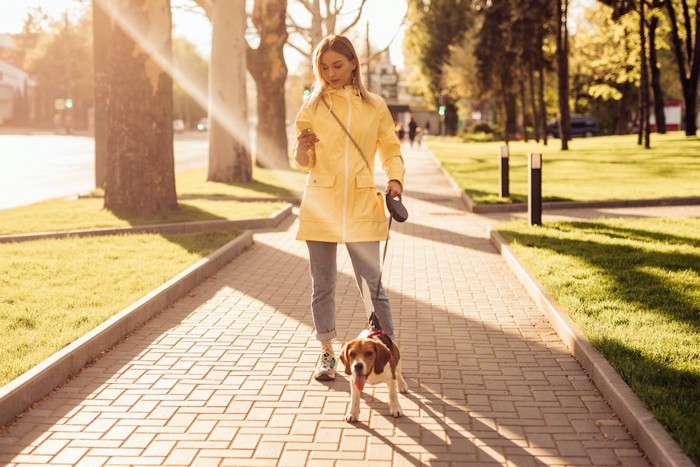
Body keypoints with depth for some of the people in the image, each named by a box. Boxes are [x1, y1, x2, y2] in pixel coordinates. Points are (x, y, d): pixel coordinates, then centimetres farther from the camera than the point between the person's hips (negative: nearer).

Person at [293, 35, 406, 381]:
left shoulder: (375, 106, 7)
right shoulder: (313, 106, 6)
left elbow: (390, 151, 16)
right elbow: (304, 164, 8)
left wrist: (395, 178, -3)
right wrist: (302, 149, -14)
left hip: (362, 206, -1)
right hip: (320, 206, 1)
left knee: (371, 284, -4)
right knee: (322, 284, 6)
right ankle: (327, 354, 20)